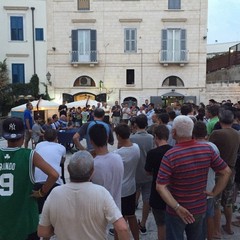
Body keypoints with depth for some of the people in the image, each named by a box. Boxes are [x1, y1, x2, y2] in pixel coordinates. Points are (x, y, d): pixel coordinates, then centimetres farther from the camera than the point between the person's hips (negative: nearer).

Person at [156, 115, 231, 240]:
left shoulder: (170, 155, -25)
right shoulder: (207, 149, -12)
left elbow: (160, 186, -27)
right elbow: (226, 172, -3)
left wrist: (177, 207, -21)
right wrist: (215, 192, 2)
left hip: (177, 211, -4)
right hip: (200, 208, 4)